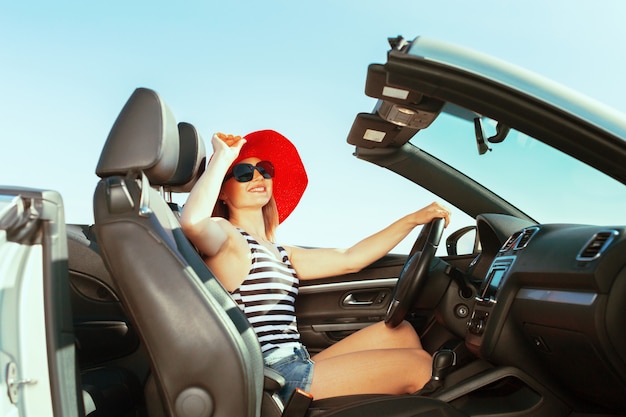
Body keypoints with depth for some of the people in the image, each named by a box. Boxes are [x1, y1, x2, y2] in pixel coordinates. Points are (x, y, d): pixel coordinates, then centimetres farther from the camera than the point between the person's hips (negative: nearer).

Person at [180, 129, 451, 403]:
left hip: (296, 367, 9)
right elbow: (192, 223, -30)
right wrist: (222, 157, -18)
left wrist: (413, 220, 14)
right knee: (418, 365, -5)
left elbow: (351, 259, 16)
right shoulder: (226, 239, -5)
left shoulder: (281, 254, 18)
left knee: (400, 331, 10)